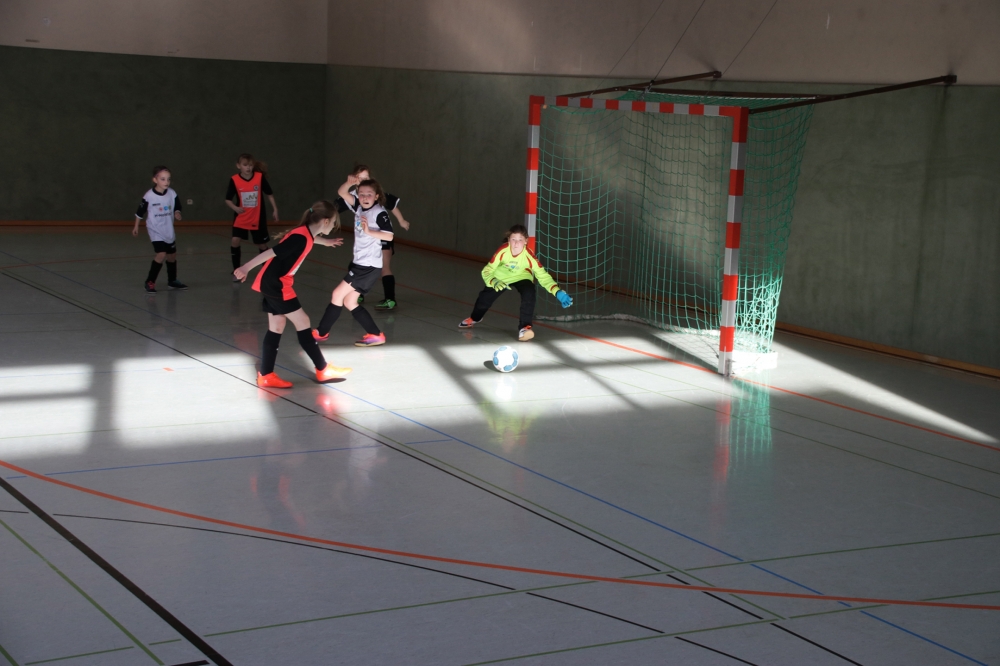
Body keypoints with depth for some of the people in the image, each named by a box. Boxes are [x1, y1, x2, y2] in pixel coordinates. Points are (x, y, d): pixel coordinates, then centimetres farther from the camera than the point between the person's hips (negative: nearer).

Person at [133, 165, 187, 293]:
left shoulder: (172, 194, -8)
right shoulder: (149, 196, -18)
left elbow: (177, 208, 7)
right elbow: (140, 212, -5)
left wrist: (177, 214, -15)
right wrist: (136, 227, 4)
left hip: (169, 230, 5)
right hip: (155, 230, -5)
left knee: (172, 255, 15)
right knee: (161, 254, -20)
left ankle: (172, 280, 36)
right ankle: (150, 282, -10)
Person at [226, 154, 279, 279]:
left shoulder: (260, 177, -12)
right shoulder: (234, 180, -13)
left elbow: (269, 194, 1)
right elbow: (228, 199, -5)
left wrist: (275, 209, 2)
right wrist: (235, 208, -23)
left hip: (257, 218, 0)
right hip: (241, 218, 0)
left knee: (262, 244, 10)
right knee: (235, 241, -14)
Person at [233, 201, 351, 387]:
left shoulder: (305, 233, 6)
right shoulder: (300, 238, -22)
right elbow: (271, 252, -25)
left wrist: (325, 242, 51)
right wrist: (246, 268, -26)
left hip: (272, 283, 10)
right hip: (276, 285, -10)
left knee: (276, 328, 10)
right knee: (302, 322, -1)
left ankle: (266, 376, 11)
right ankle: (323, 370, 8)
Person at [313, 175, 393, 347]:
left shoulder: (380, 213, -12)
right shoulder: (359, 208, 9)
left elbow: (389, 236, -21)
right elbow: (342, 193, 6)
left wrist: (369, 231, -28)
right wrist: (350, 183, -13)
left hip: (369, 266, -9)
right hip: (359, 263, 9)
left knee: (338, 294, -7)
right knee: (349, 303, 10)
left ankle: (321, 332, 6)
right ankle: (375, 335, 11)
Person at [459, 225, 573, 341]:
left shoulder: (529, 255, -34)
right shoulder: (503, 251, -33)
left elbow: (543, 276, -30)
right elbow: (487, 271, -25)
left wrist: (557, 292, -43)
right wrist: (494, 282, -47)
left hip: (521, 277, -1)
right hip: (501, 277, 1)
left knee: (529, 293, -30)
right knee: (485, 296, 0)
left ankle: (524, 327, -19)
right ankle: (475, 318, 35)